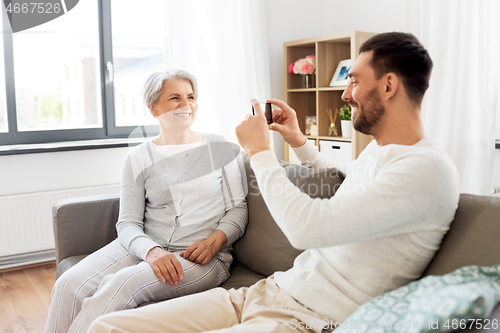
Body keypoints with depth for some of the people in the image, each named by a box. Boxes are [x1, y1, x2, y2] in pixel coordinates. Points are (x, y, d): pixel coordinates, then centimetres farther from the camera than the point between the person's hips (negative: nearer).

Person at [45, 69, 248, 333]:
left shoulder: (222, 149, 5)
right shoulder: (138, 159, 7)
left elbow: (238, 207, 6)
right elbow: (128, 223, 1)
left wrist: (213, 241, -13)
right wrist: (152, 250, -20)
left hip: (204, 257, -2)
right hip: (145, 246, 3)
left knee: (123, 283, -30)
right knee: (69, 286, -21)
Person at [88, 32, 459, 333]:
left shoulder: (428, 169, -16)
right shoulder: (378, 149, 15)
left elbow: (307, 227, -25)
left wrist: (260, 150, -11)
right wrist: (299, 142, 29)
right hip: (266, 291, 9)